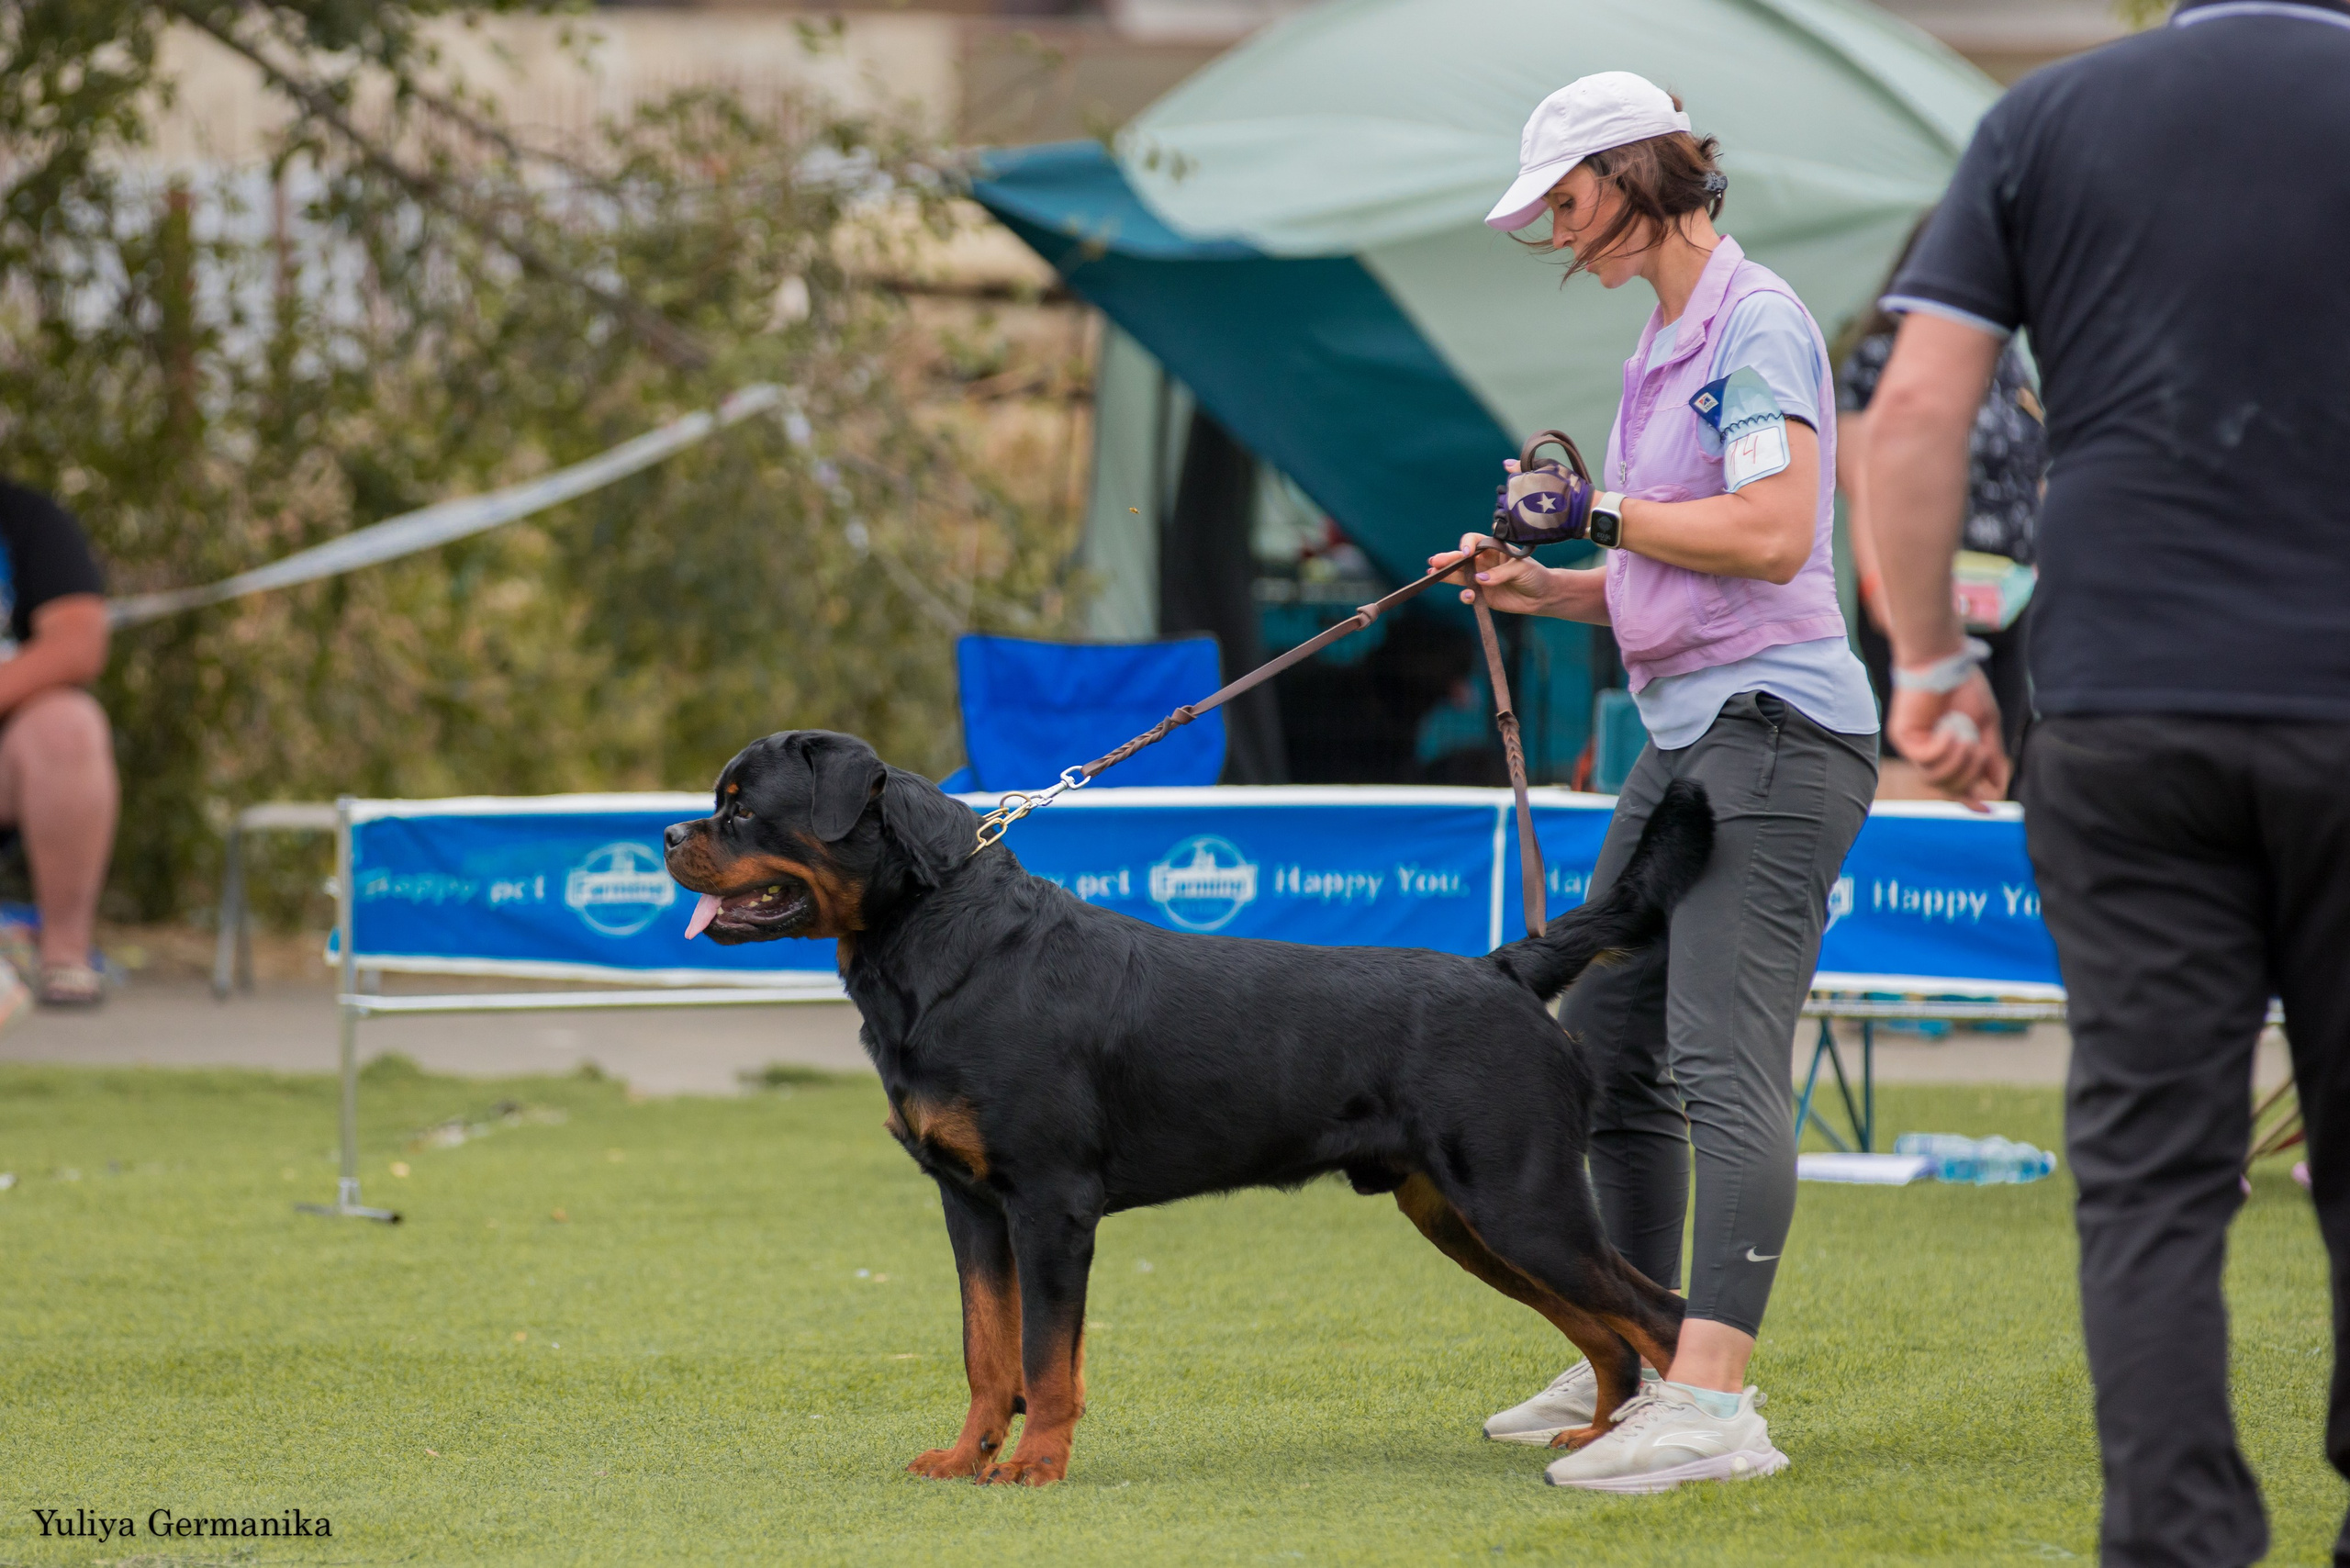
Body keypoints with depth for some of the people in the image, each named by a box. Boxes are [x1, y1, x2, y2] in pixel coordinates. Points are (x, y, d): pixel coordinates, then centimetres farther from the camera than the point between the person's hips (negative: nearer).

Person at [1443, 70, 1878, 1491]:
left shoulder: (1758, 322, -10)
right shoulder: (1665, 338, 19)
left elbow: (1773, 535, -21)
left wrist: (1606, 514, -11)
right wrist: (1548, 589, 9)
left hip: (1777, 729, -11)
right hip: (1685, 733, 11)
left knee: (1725, 1064, -18)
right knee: (1604, 1045, 12)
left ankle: (1713, 1400, -25)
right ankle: (1633, 1366, 21)